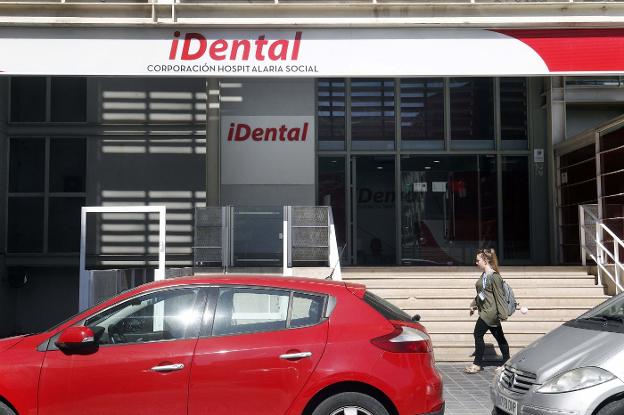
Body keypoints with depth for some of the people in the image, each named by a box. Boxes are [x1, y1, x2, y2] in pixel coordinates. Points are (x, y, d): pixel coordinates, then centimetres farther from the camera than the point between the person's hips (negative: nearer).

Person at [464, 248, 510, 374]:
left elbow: (499, 296, -18)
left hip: (490, 311, -9)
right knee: (499, 336, 12)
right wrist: (474, 305, 24)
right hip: (485, 311, 9)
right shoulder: (484, 275, 11)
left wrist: (502, 314, -19)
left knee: (478, 334, -3)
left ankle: (477, 364, 6)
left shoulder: (494, 276, -16)